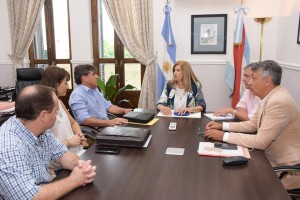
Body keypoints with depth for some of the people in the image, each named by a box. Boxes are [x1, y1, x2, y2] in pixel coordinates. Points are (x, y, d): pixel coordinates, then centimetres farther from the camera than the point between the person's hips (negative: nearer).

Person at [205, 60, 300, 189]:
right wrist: (222, 126, 2)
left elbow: (260, 141, -27)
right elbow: (252, 124, 11)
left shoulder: (279, 102, -28)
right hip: (272, 157, 8)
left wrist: (224, 136, -22)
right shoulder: (269, 96, 1)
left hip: (287, 168, -7)